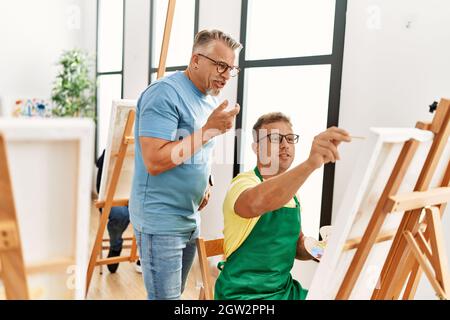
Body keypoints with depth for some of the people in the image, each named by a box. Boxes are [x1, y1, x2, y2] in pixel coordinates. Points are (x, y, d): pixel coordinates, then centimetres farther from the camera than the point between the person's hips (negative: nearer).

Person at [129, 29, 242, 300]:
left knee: (176, 293, 21)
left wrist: (204, 184, 3)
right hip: (161, 223, -8)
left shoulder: (213, 101, 9)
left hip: (191, 219, 8)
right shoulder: (165, 93, -18)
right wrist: (209, 130, -24)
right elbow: (154, 161, -26)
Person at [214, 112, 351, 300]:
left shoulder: (291, 193, 10)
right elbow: (256, 203, -39)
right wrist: (310, 163, -50)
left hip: (286, 289, 8)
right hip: (244, 293, -7)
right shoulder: (244, 182, -13)